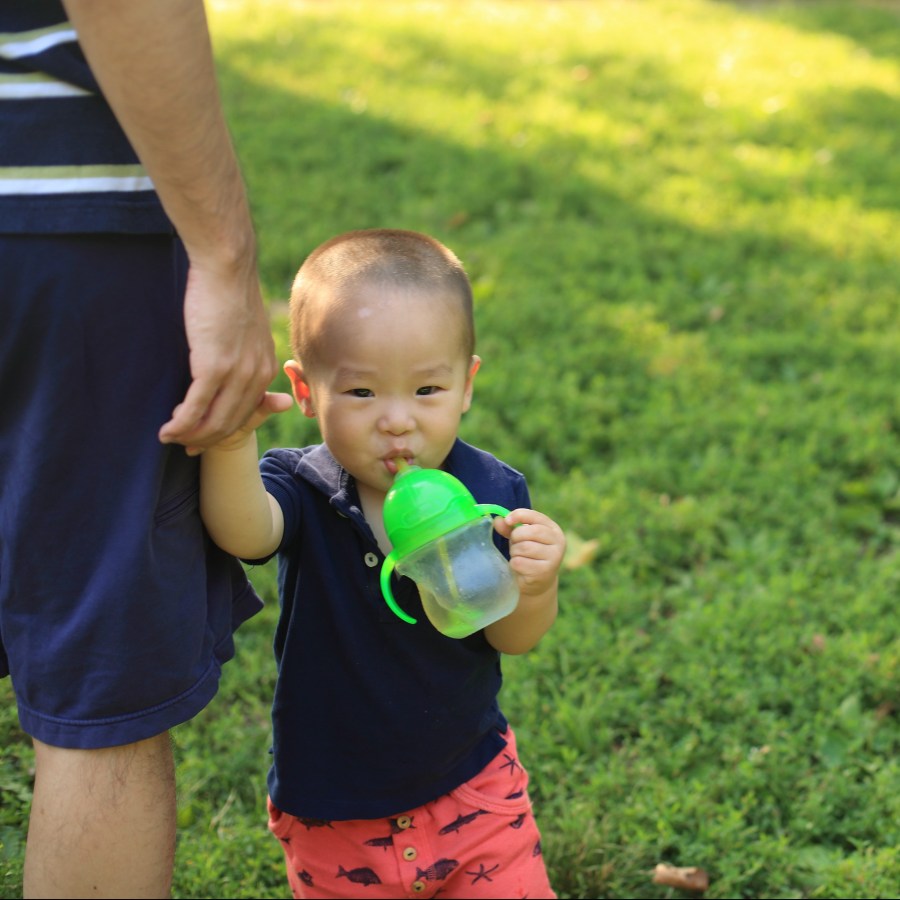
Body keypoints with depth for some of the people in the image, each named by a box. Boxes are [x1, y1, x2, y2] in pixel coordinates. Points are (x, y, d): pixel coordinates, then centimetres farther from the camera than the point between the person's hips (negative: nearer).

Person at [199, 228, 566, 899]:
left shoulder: (489, 493, -14)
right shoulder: (304, 491, -18)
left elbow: (514, 640, -7)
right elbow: (243, 532, -42)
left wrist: (534, 586, -29)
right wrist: (232, 442, -61)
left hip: (473, 785, 1)